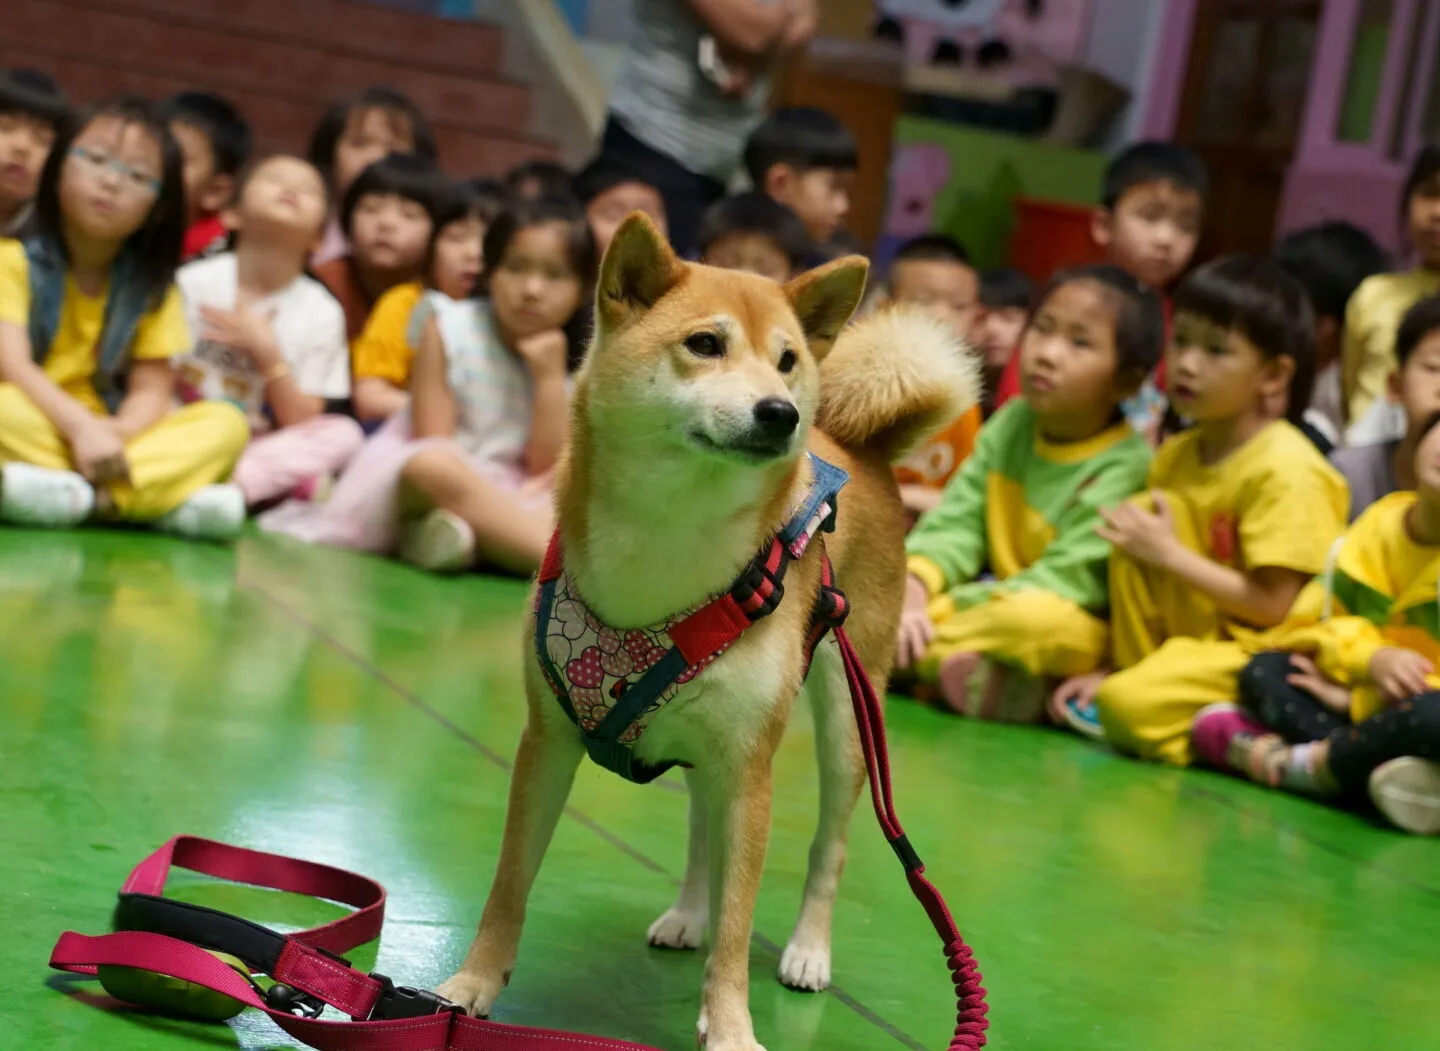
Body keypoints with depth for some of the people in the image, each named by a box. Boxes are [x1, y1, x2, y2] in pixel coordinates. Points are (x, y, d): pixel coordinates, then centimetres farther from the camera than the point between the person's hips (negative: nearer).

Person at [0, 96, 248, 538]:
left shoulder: (151, 285, 7)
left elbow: (151, 390, 0)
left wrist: (117, 432, -24)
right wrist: (81, 426, -32)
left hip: (107, 437, 4)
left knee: (226, 423, -17)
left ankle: (85, 493, -35)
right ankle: (168, 500, -35)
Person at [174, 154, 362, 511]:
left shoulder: (322, 314, -1)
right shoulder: (193, 283, -2)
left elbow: (303, 426, -5)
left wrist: (267, 353, -17)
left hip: (260, 448, 3)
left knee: (343, 433, -26)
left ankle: (233, 481, -40)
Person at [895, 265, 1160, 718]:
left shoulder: (1124, 466, -16)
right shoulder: (1012, 422, 5)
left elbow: (1063, 582, -21)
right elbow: (955, 523, 0)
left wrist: (937, 610, -22)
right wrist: (911, 591, -21)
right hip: (999, 603, 7)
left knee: (1044, 619, -41)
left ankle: (923, 657, -21)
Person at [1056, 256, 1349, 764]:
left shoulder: (1287, 471, -18)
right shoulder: (1176, 455, 5)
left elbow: (1273, 606, -21)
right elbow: (1142, 575, 9)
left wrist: (1171, 554, -18)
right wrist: (1109, 670, 1)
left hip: (1253, 651, -8)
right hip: (1188, 637, 8)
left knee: (1129, 706, -32)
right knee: (1142, 513, -13)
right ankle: (1131, 672, -4)